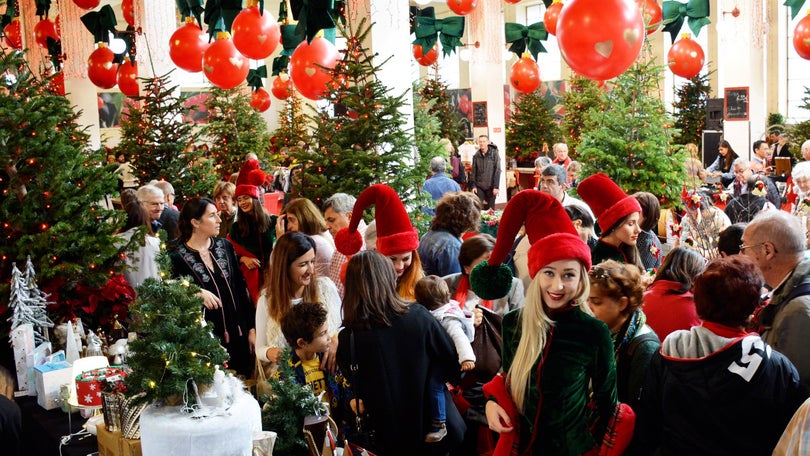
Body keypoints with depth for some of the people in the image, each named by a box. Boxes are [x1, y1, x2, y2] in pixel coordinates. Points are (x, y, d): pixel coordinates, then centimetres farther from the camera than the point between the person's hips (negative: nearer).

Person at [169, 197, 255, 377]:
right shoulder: (177, 257, -8)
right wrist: (196, 294, -23)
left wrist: (251, 328, 6)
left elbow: (241, 288, 8)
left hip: (238, 335, 4)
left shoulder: (225, 246, 5)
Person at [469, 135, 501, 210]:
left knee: (490, 208, 5)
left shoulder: (494, 154, -4)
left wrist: (496, 186, -12)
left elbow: (497, 171, -7)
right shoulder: (476, 155, 4)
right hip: (479, 186, 2)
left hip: (491, 187, -2)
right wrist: (473, 186, -1)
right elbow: (473, 172, 7)